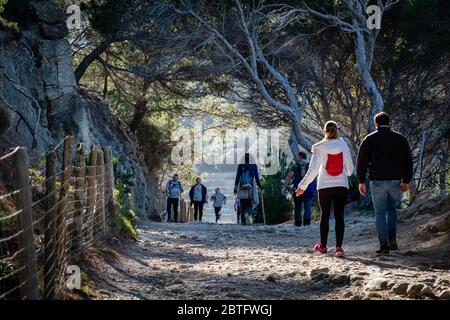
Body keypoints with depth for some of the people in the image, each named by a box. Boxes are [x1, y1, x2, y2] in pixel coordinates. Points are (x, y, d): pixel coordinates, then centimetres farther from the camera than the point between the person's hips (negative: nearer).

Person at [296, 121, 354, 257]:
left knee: (324, 215, 11)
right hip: (342, 185, 1)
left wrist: (302, 186, -3)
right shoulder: (343, 145, 0)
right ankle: (339, 246, -11)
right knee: (339, 216, -1)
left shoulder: (319, 148, -6)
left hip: (324, 186, -1)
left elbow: (313, 170, -9)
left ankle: (322, 246, 19)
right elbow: (349, 167, 3)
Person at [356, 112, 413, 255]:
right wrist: (406, 181, 10)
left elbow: (361, 161, -2)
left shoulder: (369, 140, 0)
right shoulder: (400, 138, 6)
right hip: (396, 181, 2)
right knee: (391, 208, 21)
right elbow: (408, 161, 6)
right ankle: (392, 237, 4)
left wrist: (361, 181, 3)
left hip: (377, 181, -2)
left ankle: (384, 245, -3)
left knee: (380, 213, 3)